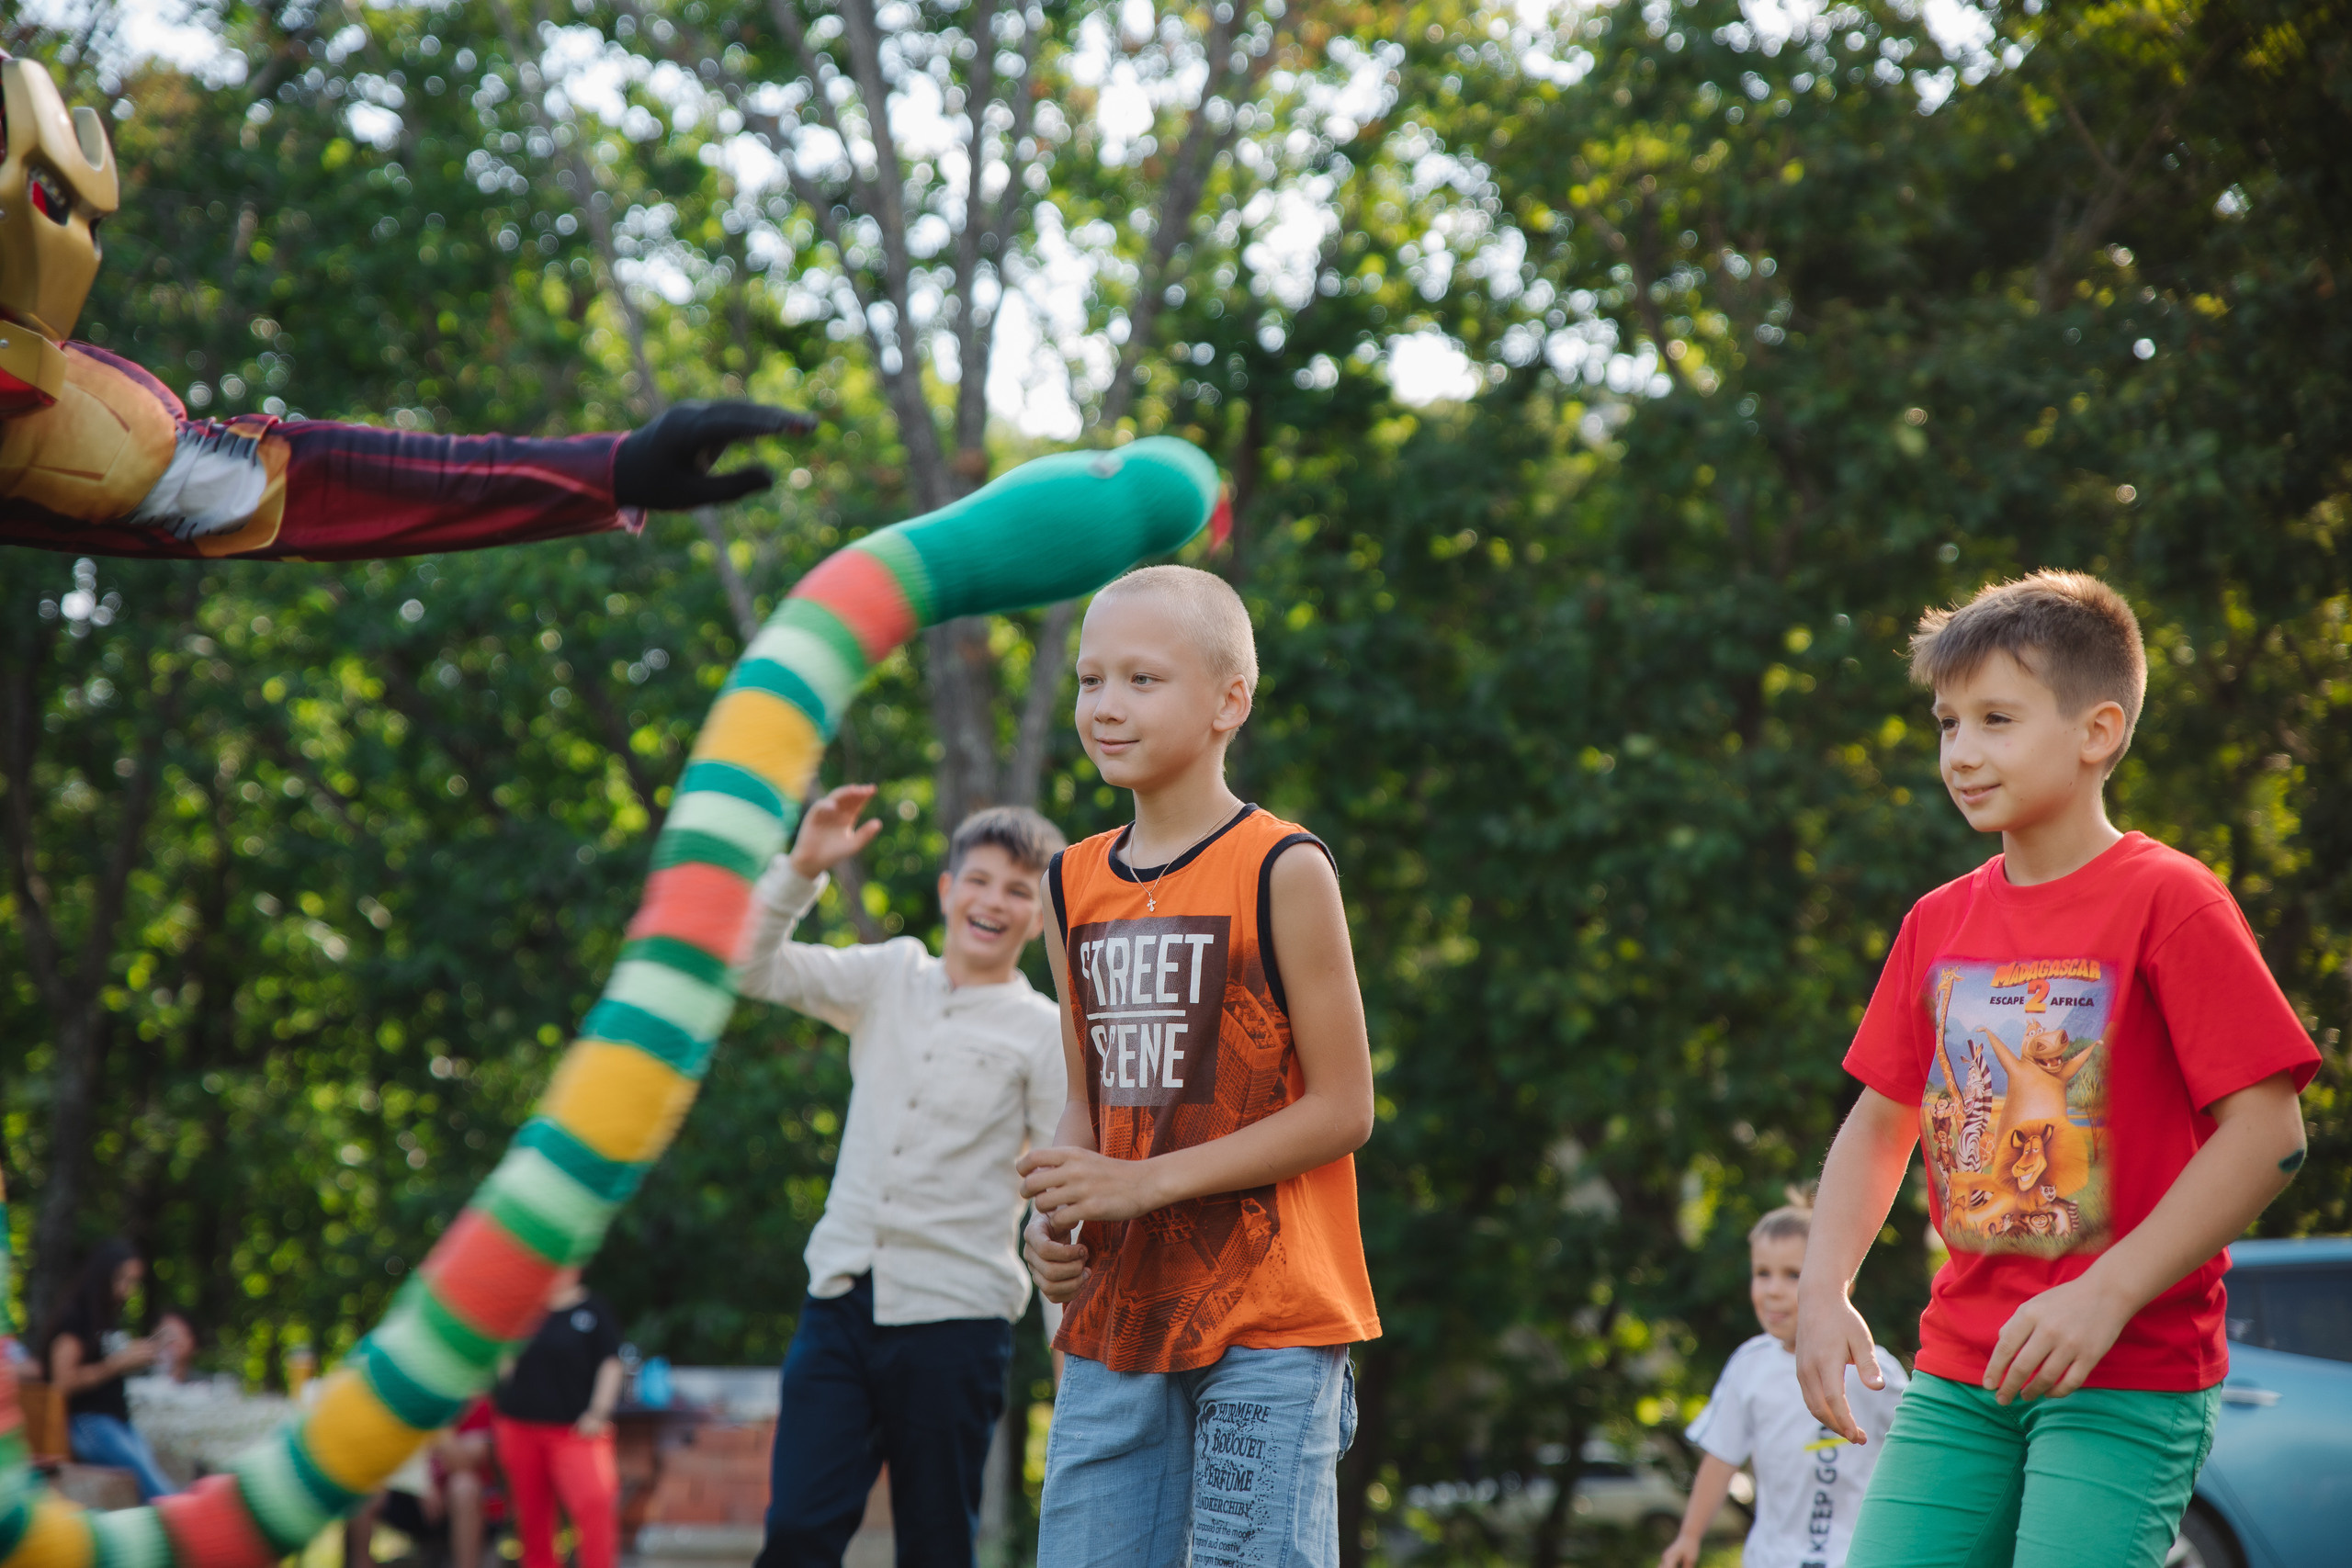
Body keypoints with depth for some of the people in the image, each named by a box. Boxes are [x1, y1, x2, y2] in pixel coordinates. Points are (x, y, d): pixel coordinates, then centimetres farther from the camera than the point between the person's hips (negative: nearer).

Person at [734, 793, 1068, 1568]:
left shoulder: (1044, 1034, 1)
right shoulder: (890, 978, 12)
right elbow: (754, 968, 8)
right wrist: (803, 867, -6)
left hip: (955, 1315, -3)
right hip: (842, 1298, 3)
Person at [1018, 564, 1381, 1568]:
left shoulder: (1282, 872, -7)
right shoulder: (1075, 884, 11)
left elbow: (1342, 1109, -9)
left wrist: (1142, 1183, -15)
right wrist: (1056, 1220, -2)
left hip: (1269, 1318, -6)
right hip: (1115, 1316, 6)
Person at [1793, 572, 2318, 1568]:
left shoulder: (2168, 902, -8)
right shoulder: (1939, 924, 10)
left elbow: (2267, 1132, -13)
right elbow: (1882, 1119, 19)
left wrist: (2106, 1295, -19)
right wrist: (1823, 1291, 4)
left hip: (2129, 1376, -6)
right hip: (1959, 1372, 6)